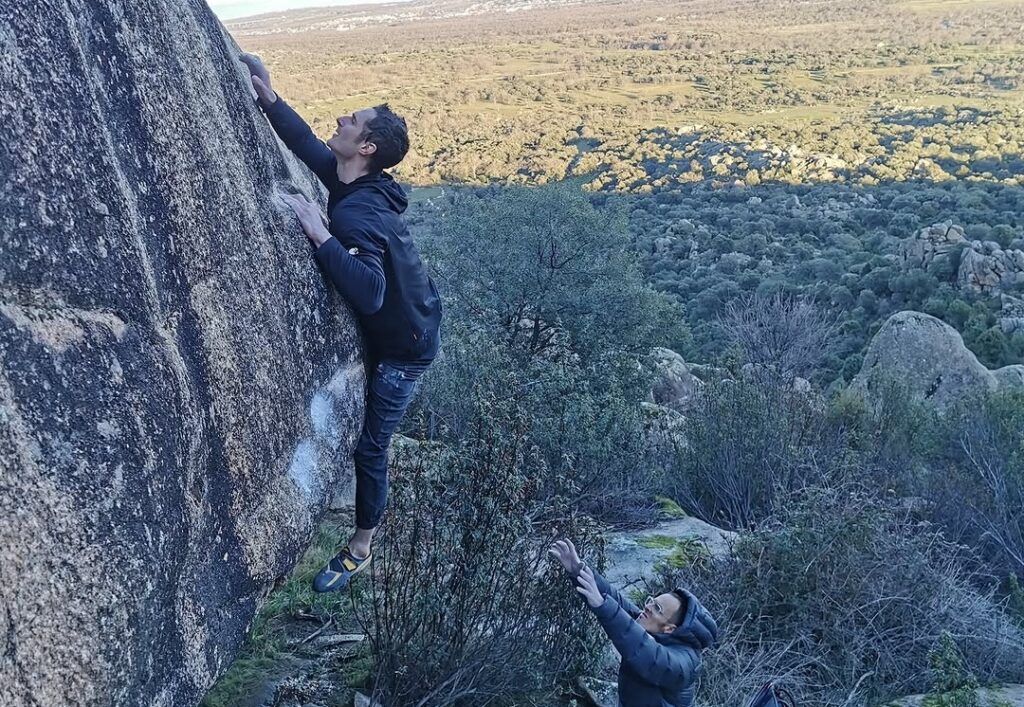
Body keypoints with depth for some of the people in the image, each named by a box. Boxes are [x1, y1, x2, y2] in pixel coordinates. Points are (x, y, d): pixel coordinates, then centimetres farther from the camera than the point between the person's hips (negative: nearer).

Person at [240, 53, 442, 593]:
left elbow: (368, 293, -44)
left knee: (369, 446, 5)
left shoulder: (359, 212, -32)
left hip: (403, 346, -8)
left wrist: (320, 235, -42)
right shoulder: (351, 181, -5)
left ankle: (360, 549, 22)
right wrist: (268, 98, 2)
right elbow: (308, 145, 11)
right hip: (387, 328, 8)